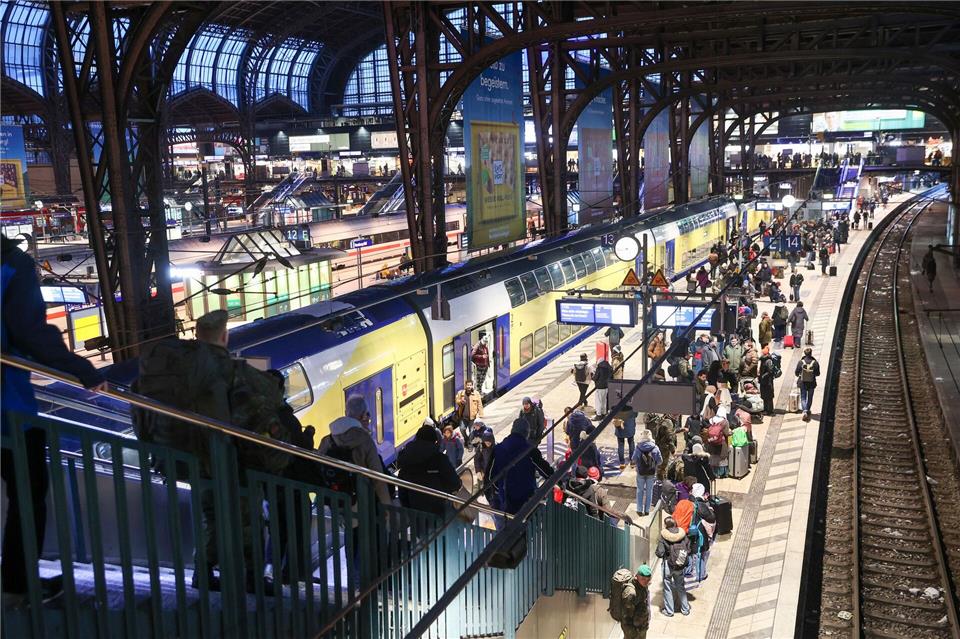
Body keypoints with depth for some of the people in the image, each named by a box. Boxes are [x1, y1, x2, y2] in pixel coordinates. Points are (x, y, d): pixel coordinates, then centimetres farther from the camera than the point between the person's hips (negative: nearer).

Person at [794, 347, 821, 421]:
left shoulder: (800, 362, -16)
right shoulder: (815, 363, -14)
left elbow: (796, 373, -7)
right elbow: (818, 374, -6)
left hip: (802, 383, -1)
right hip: (812, 384, 1)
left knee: (803, 397, 7)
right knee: (810, 398, 19)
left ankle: (805, 411, -13)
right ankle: (807, 410, 33)